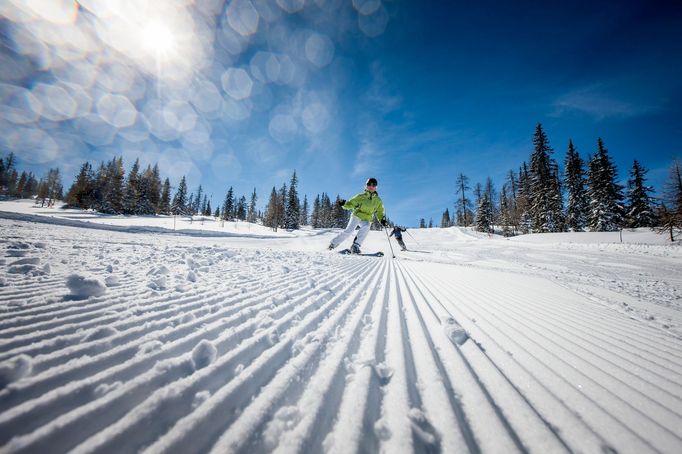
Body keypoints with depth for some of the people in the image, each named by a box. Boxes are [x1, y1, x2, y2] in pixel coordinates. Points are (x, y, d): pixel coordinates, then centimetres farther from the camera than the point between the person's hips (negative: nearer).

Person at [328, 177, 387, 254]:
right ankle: (333, 243, 0)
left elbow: (379, 212, 17)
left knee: (366, 227, -32)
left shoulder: (378, 200, 9)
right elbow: (351, 204, 2)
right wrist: (344, 204, -18)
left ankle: (355, 246, -30)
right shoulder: (361, 196, 1)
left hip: (366, 219, 2)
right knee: (349, 230, -18)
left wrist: (382, 219, -2)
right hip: (357, 215, -2)